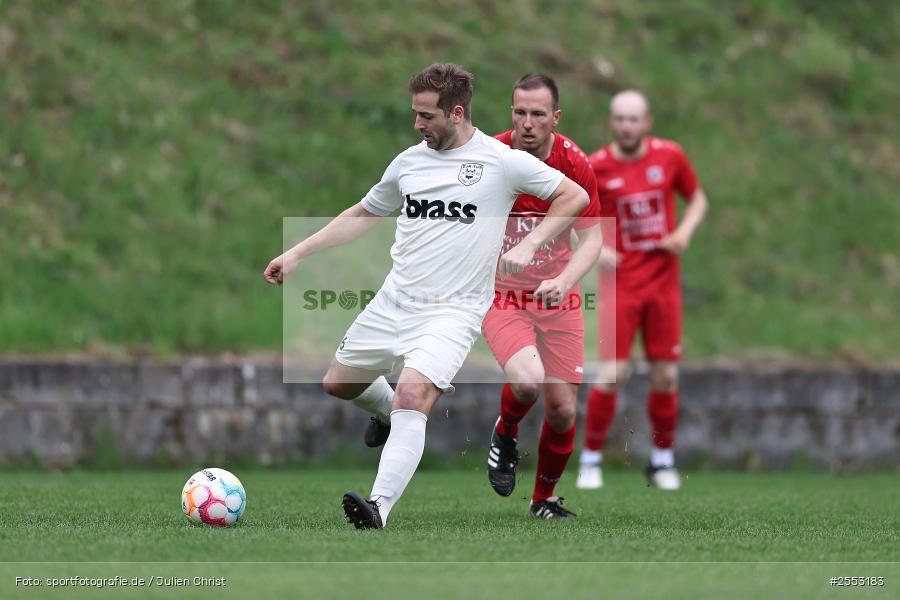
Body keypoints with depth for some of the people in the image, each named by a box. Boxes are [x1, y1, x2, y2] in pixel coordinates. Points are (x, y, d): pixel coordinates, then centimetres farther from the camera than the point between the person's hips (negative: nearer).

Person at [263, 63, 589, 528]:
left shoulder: (500, 160, -5)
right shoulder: (409, 161, 9)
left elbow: (575, 197, 0)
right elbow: (363, 214, 22)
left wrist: (528, 245, -11)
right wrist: (297, 254, 18)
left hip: (451, 311, -7)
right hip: (393, 301, 7)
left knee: (412, 396, -27)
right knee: (339, 385, 15)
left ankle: (379, 510, -37)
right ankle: (398, 417, 45)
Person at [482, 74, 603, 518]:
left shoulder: (576, 165, -10)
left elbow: (591, 239, -6)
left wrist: (563, 281, -24)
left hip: (557, 299, 2)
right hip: (500, 295, -2)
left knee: (562, 410, 0)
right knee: (527, 381, -29)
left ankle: (544, 499, 26)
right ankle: (505, 435, 7)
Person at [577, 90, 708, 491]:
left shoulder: (670, 156, 0)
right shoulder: (596, 168, -6)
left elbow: (697, 199, 14)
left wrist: (685, 232, -4)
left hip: (663, 281, 2)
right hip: (620, 283, -2)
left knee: (666, 376, 3)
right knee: (611, 375, -11)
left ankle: (662, 461, 19)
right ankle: (591, 460, 3)